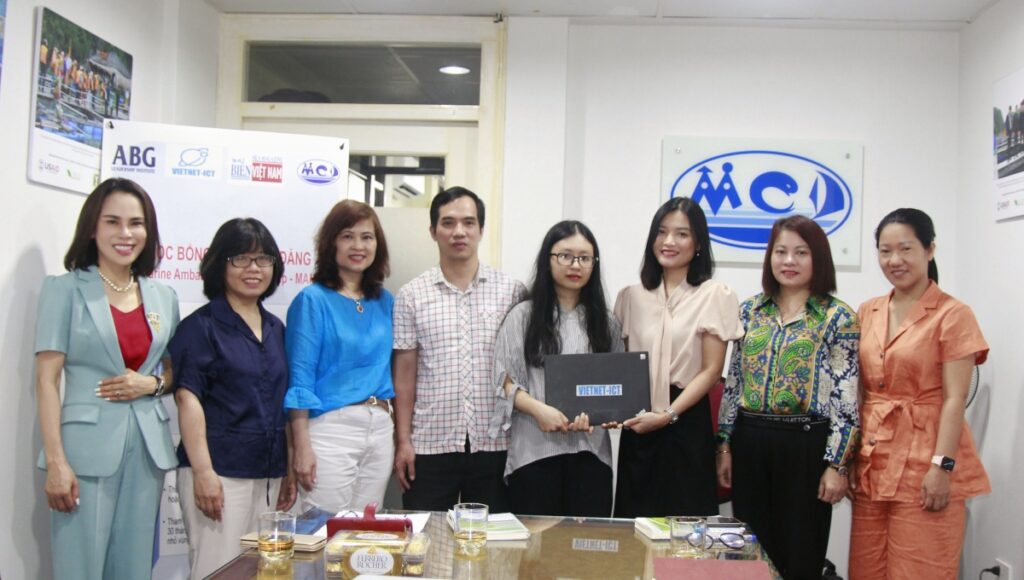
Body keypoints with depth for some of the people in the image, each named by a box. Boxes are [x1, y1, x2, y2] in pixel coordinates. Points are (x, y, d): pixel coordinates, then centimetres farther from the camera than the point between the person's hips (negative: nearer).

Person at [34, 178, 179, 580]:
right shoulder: (65, 290, -3)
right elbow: (47, 379, -6)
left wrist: (152, 384, -5)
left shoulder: (163, 297, 10)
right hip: (87, 447, -4)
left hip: (148, 448, 4)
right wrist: (55, 461, -14)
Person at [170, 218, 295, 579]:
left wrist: (289, 470, 16)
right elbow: (188, 400, -11)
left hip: (268, 475, 6)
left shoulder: (276, 329, 14)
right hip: (219, 472, -6)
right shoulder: (201, 326, -4)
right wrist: (203, 471, -19)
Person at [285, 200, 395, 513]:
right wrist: (302, 447, -13)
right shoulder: (313, 300, -5)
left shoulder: (384, 302, 11)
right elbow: (299, 378, -8)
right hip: (331, 428, -5)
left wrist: (400, 437, 11)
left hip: (380, 427, 6)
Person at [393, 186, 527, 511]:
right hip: (430, 447, 0)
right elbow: (405, 374, 4)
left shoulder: (511, 292, 3)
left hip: (494, 445, 0)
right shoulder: (412, 295, 4)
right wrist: (403, 441, 0)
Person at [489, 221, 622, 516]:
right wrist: (539, 409, -16)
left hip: (591, 449, 2)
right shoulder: (523, 316, 4)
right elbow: (504, 381, 0)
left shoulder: (605, 322, 11)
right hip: (534, 450, -2)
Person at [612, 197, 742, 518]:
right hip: (637, 425, 4)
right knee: (634, 519, 6)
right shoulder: (632, 295, 10)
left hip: (686, 425, -3)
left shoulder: (714, 295, -3)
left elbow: (710, 371, -6)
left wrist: (667, 415, -15)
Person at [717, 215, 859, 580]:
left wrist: (836, 464, -11)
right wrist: (725, 446, 8)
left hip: (805, 445, -4)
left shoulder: (838, 317, -3)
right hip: (750, 442, 4)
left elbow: (846, 397, -7)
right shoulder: (750, 310, 9)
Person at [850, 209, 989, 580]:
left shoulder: (952, 315, -7)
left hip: (924, 465, -5)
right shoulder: (868, 312, 10)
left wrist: (942, 466, -16)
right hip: (872, 462, 6)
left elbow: (954, 399, -11)